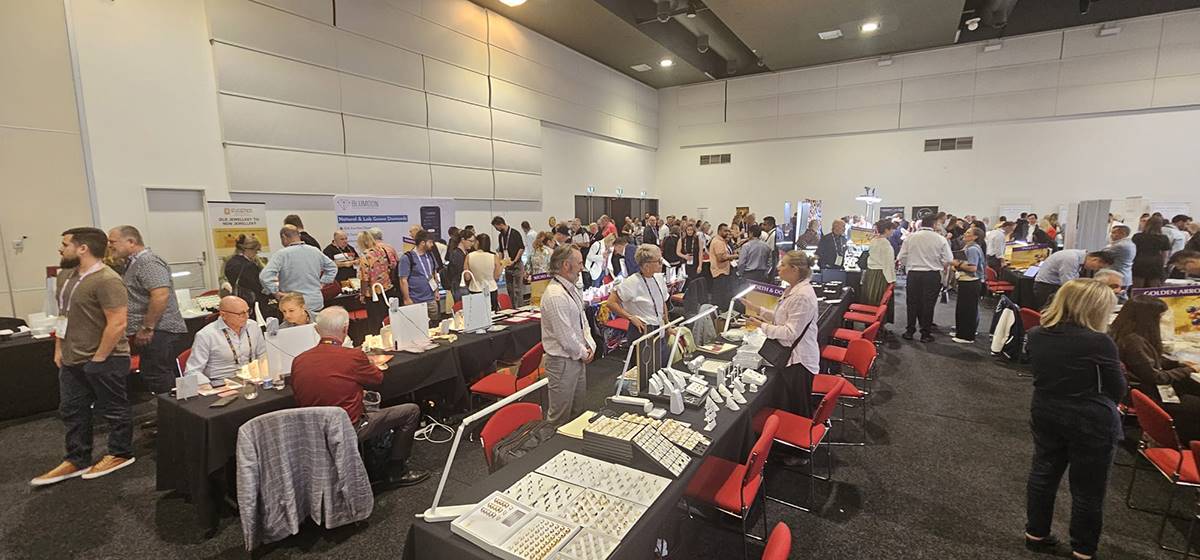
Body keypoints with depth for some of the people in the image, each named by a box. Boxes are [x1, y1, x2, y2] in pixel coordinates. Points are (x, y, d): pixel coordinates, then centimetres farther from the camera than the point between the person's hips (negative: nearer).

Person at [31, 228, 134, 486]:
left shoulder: (106, 280, -22)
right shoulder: (65, 275, 8)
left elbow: (117, 323, -25)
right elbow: (63, 314, 18)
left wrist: (98, 359, -18)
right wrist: (59, 349, 13)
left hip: (104, 360, -9)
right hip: (71, 360, 9)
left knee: (112, 409, 7)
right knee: (71, 411, 18)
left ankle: (120, 454, 22)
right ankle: (76, 460, 31)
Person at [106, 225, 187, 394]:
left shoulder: (148, 262, -12)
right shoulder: (134, 263, 21)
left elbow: (160, 295, -24)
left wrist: (146, 328, -19)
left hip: (159, 332, -10)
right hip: (153, 334, 10)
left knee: (160, 385, -10)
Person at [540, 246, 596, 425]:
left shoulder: (573, 289, 6)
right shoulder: (555, 296, -25)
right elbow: (565, 336, -24)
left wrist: (590, 345, 3)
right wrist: (582, 354, -9)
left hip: (578, 357, 10)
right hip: (563, 361, -10)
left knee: (578, 410, 23)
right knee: (560, 417, 4)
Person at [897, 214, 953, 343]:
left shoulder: (910, 237, -3)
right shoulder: (940, 239, -5)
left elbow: (901, 257, -2)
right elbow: (948, 260, -4)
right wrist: (939, 267, 16)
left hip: (913, 274, 1)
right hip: (932, 275, -1)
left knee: (912, 303, 10)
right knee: (928, 304, 7)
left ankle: (909, 331, 17)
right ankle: (925, 334, 14)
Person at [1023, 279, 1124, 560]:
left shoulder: (1036, 335, -4)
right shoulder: (1099, 342, -21)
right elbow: (1117, 390, -9)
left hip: (1045, 414, 5)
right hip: (1090, 423, -4)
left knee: (1043, 473, 19)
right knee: (1087, 488, 12)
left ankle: (1036, 533, 31)